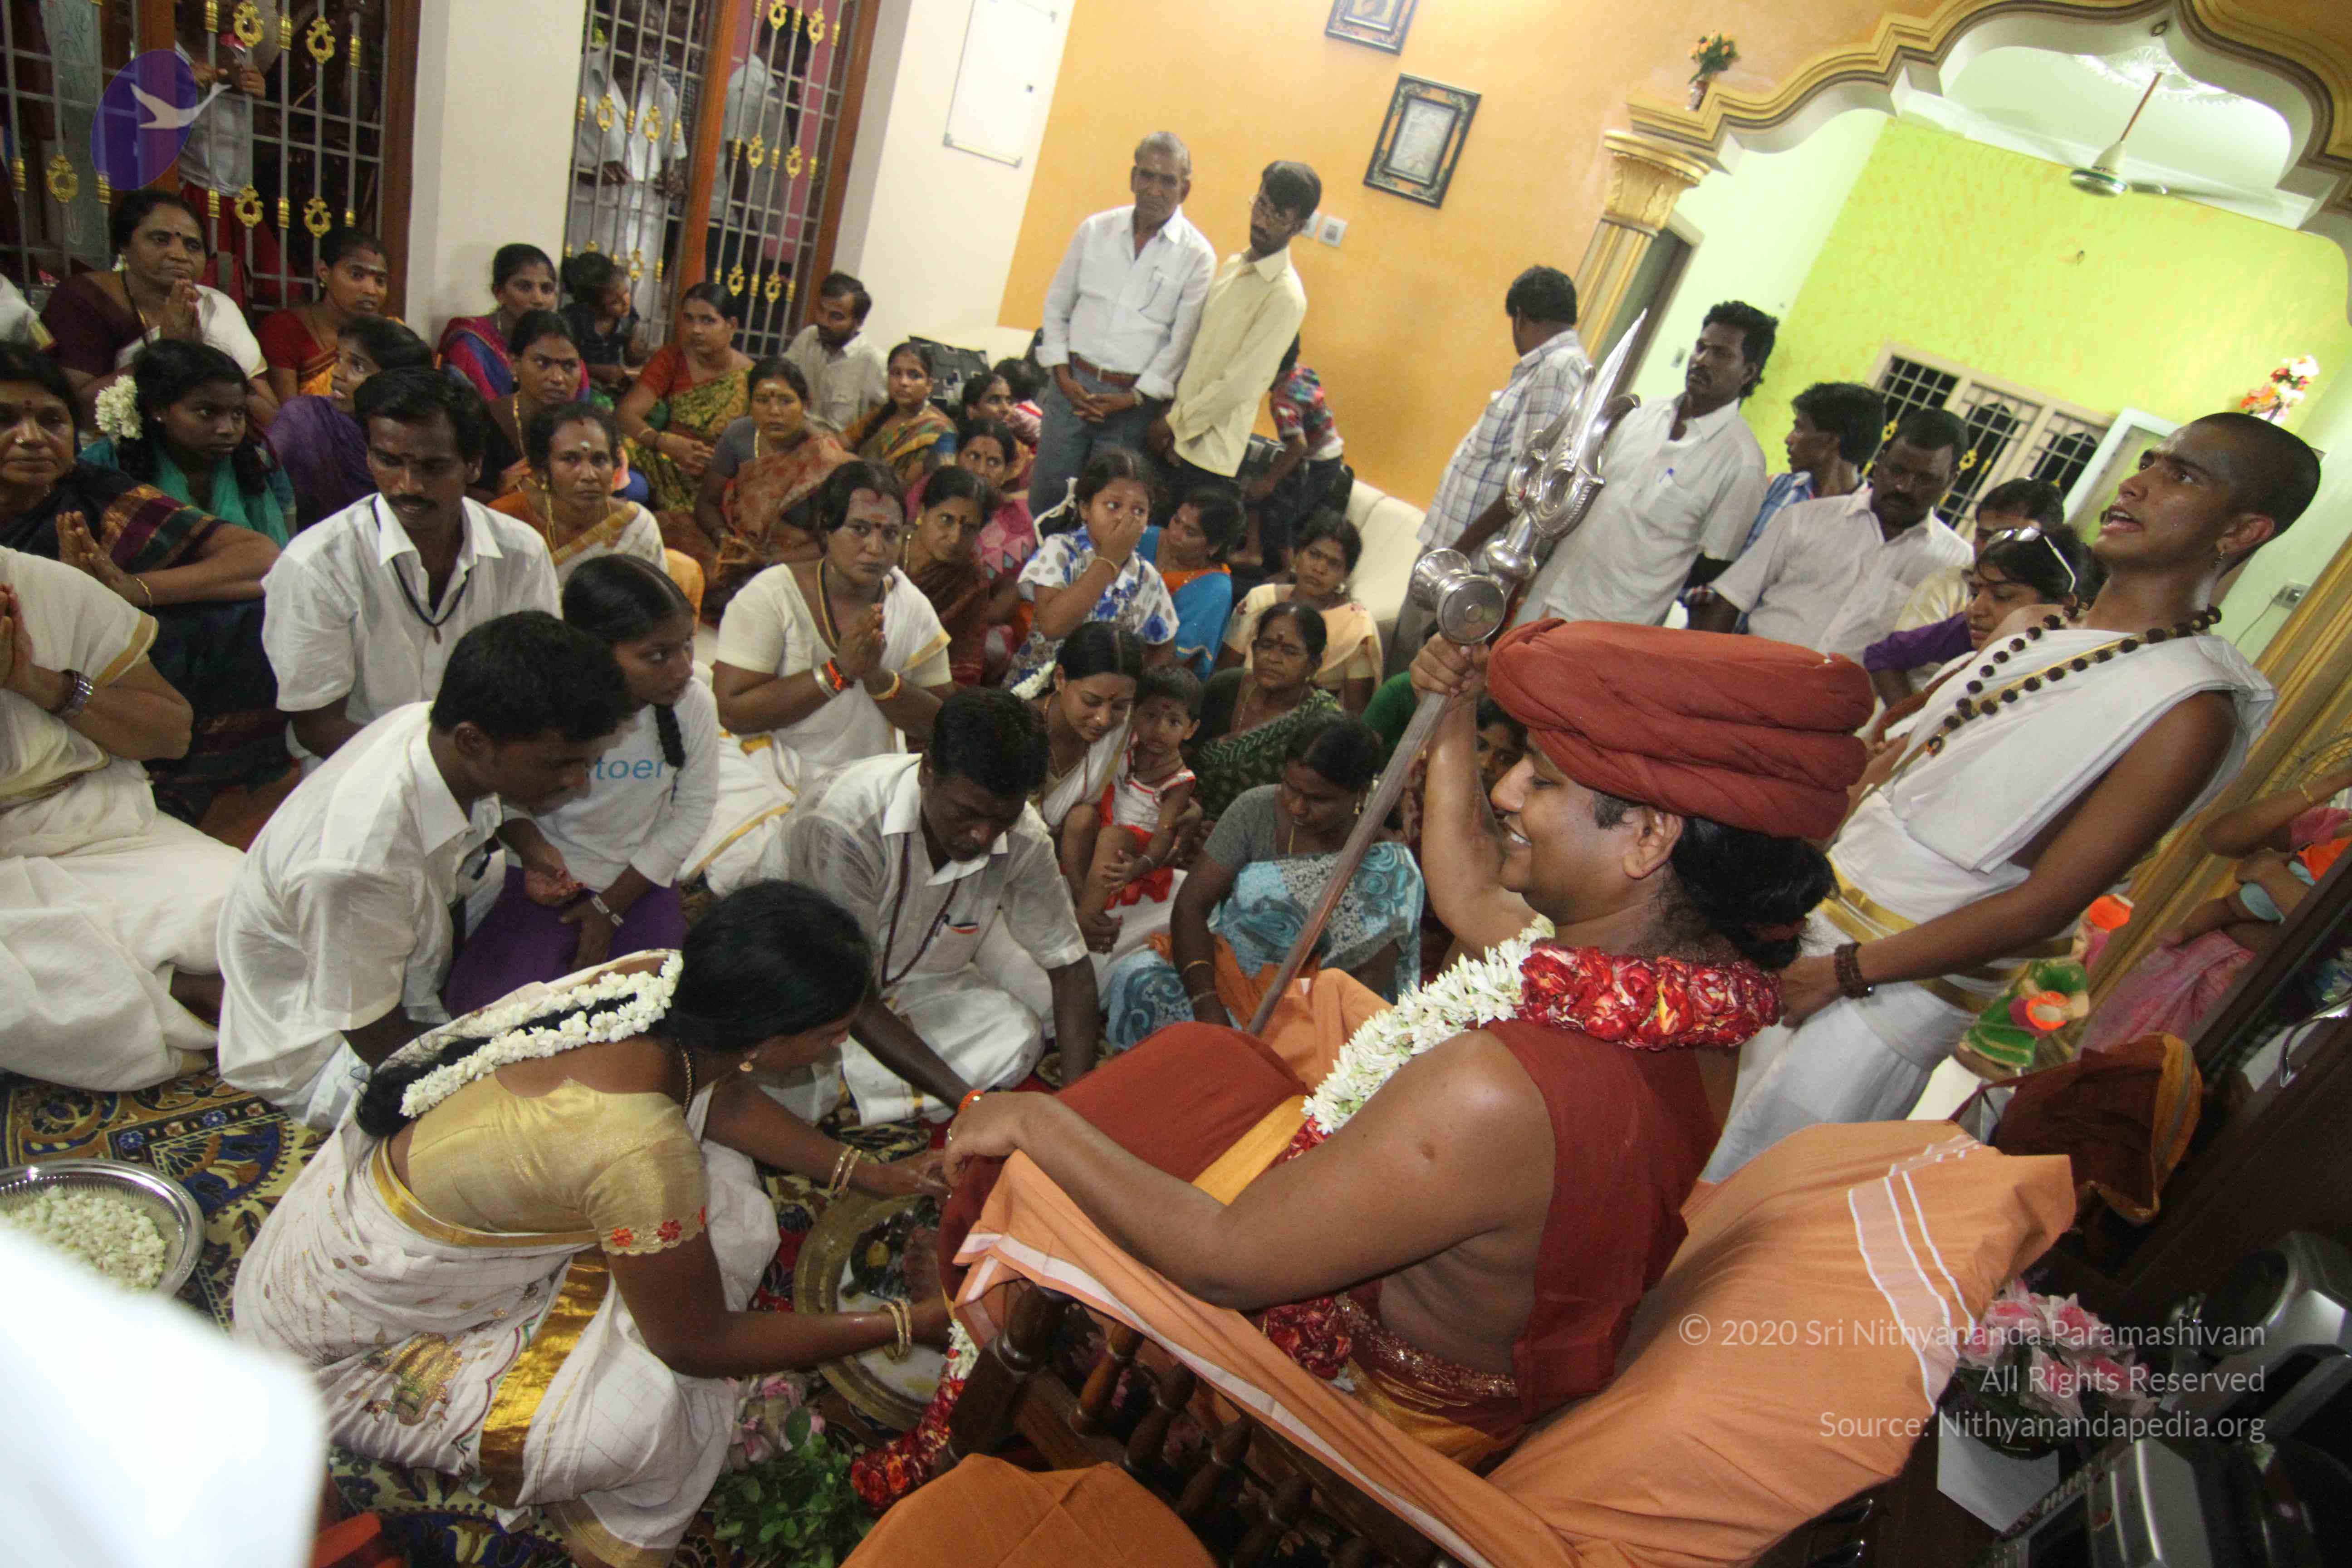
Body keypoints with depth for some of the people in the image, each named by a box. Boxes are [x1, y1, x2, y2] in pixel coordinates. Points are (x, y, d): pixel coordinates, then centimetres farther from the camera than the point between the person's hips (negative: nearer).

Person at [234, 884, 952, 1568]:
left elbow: (722, 1098, 5)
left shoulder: (660, 979, -19)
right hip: (342, 1334, -7)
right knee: (647, 1413, -22)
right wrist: (910, 1325, -15)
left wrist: (870, 1172, 4)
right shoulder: (641, 1151, -39)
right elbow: (701, 1345, -22)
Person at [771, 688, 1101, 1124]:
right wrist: (968, 1103, -33)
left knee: (1018, 1039, -20)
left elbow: (1069, 966, -10)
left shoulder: (1023, 839, -20)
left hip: (919, 982, 4)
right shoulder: (844, 824, -35)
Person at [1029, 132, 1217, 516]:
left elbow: (1182, 340, -6)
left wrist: (1134, 397, -10)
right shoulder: (1096, 230, 5)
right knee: (1046, 493, 6)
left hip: (1135, 399, -2)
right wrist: (1062, 375, -1)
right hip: (1073, 385, 2)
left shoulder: (1198, 256, -4)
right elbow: (1056, 306, 9)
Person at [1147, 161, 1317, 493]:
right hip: (1173, 424, 7)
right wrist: (1168, 408, 6)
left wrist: (1173, 423, -12)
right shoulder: (1233, 265, 10)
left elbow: (1240, 385, -20)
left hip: (1208, 447, -7)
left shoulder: (1286, 297, -16)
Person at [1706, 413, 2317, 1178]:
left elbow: (2043, 907, -18)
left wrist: (1844, 972, -16)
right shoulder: (2031, 628, 7)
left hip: (1900, 988, -6)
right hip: (1808, 915, 7)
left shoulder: (2193, 708, -15)